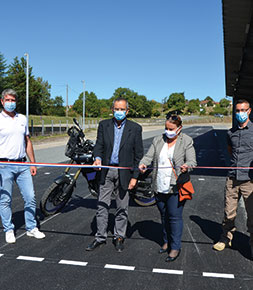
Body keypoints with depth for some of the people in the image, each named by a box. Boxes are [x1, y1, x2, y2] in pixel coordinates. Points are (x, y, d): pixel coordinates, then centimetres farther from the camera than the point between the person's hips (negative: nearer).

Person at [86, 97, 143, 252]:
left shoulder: (135, 128, -2)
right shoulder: (104, 125, 5)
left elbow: (139, 154, -2)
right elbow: (99, 145, 5)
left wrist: (134, 176, -6)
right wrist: (97, 158, -18)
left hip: (124, 172, -2)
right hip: (106, 170, 2)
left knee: (122, 207, 9)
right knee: (102, 205, 6)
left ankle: (119, 237, 25)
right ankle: (100, 237, 20)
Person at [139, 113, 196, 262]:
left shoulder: (187, 142, -2)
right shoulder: (158, 140, 10)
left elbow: (192, 161, -8)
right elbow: (149, 156, 4)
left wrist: (186, 166, -30)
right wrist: (143, 164, -17)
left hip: (176, 187, -5)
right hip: (160, 187, 5)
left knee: (175, 216, -3)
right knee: (164, 215, 17)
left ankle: (175, 247, 11)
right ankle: (167, 242, 33)